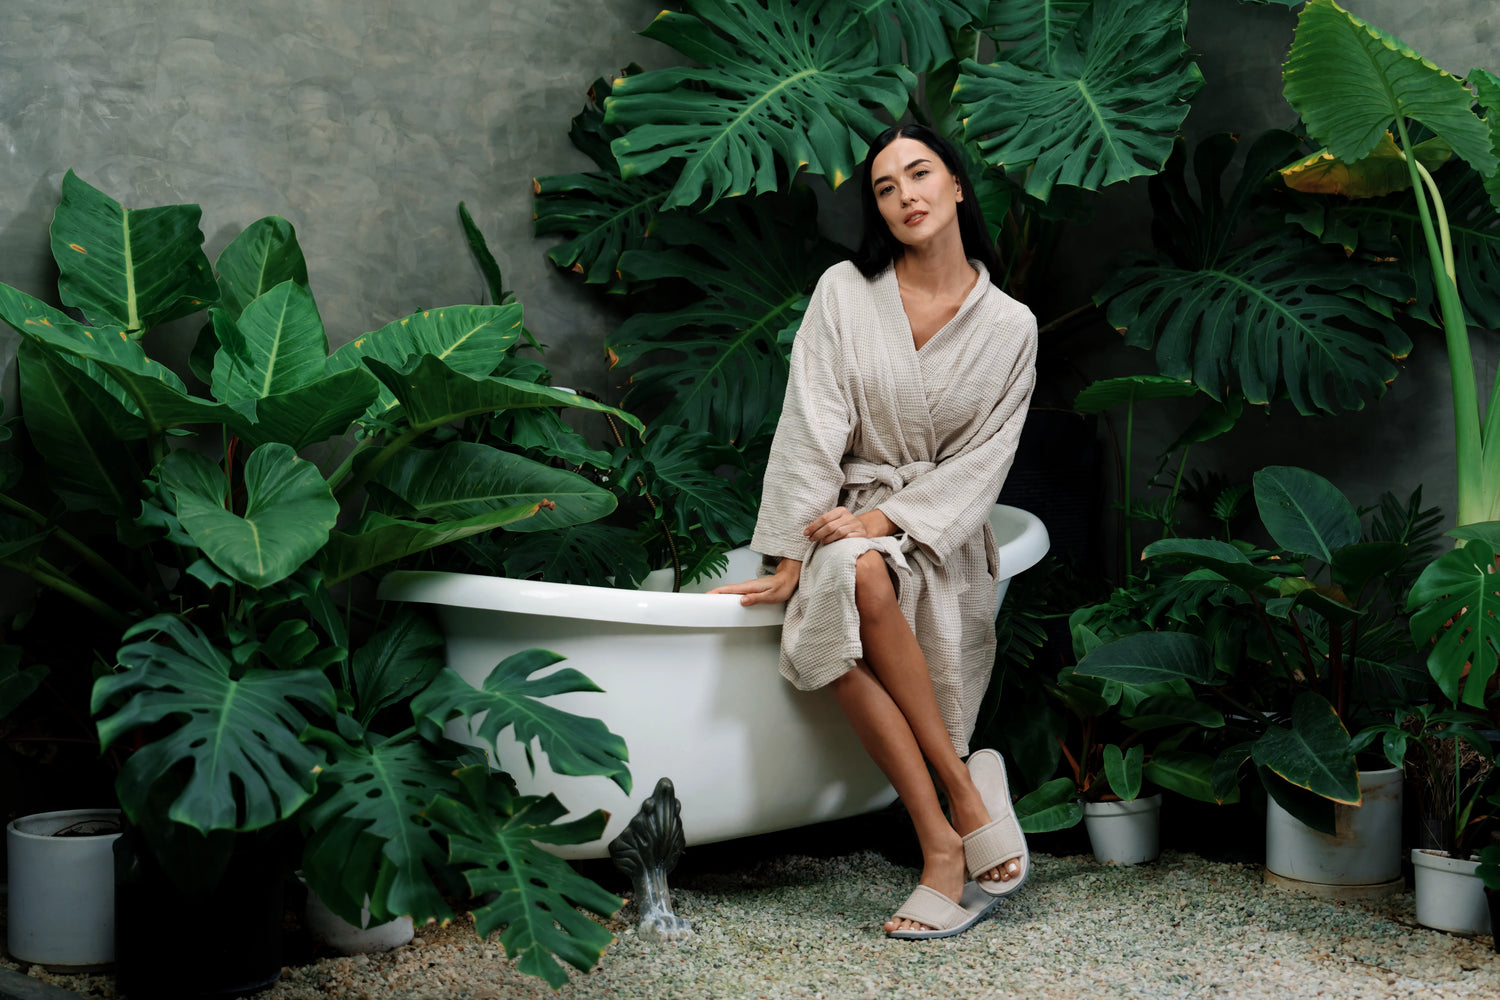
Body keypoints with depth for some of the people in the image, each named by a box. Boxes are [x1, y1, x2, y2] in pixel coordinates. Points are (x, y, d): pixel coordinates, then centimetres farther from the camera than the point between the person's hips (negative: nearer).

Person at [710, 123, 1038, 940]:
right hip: (845, 520, 1)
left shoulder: (1009, 326, 5)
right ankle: (965, 793, -26)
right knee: (850, 585, -37)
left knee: (863, 571, -36)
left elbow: (980, 463, 0)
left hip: (939, 530, -1)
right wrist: (792, 557, -14)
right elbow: (811, 430, -5)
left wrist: (886, 519, -15)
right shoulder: (845, 293, 3)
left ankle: (942, 844, -27)